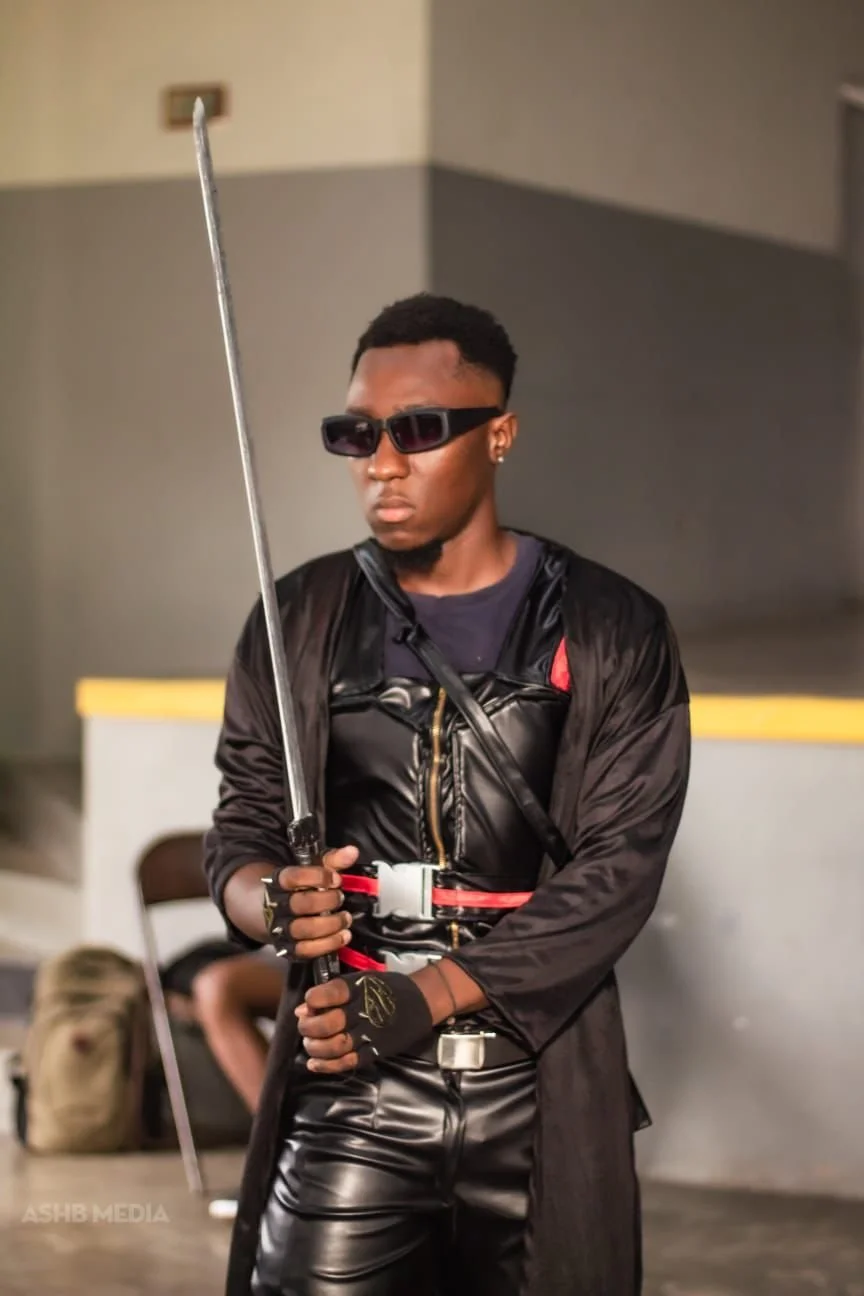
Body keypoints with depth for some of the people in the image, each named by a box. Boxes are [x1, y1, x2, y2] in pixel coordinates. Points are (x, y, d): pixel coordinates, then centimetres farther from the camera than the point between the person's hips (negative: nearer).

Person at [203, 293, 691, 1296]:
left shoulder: (613, 634, -2)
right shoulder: (301, 620, 6)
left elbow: (619, 870, -8)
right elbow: (238, 831, 7)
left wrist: (415, 1000, -17)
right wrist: (274, 905, -18)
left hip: (543, 1092, -1)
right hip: (349, 1087, 1)